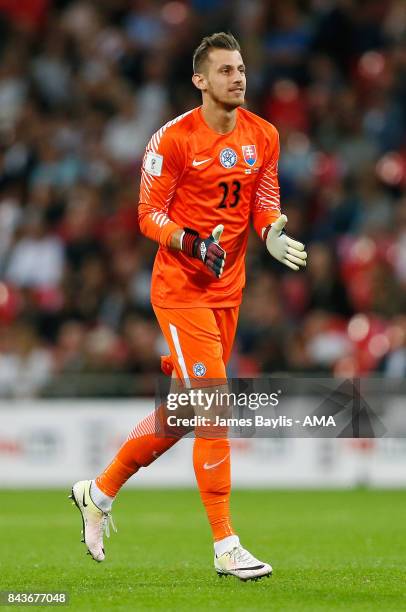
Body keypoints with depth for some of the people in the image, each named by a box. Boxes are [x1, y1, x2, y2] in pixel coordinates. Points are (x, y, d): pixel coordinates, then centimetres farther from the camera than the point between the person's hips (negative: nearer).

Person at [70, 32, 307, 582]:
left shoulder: (262, 136, 6)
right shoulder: (175, 138, -11)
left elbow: (264, 205, 11)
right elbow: (148, 214, -8)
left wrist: (274, 236, -11)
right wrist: (191, 243, -25)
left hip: (228, 289, 7)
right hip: (180, 288, -7)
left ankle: (100, 491, 35)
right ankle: (225, 546, -7)